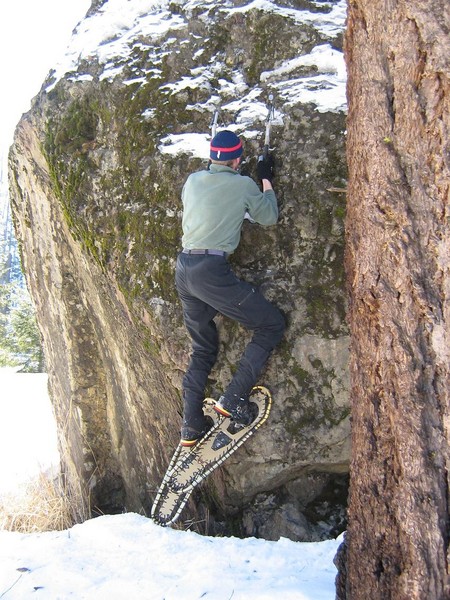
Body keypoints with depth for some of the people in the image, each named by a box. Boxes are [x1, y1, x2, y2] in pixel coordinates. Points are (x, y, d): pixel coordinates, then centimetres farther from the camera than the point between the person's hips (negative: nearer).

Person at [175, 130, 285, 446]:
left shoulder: (192, 180, 14)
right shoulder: (243, 184, -1)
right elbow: (270, 217, 13)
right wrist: (266, 179, 25)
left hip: (184, 269, 7)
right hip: (213, 271, -7)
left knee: (204, 349, 20)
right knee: (272, 324, 6)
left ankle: (191, 426, 18)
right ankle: (234, 398, -1)